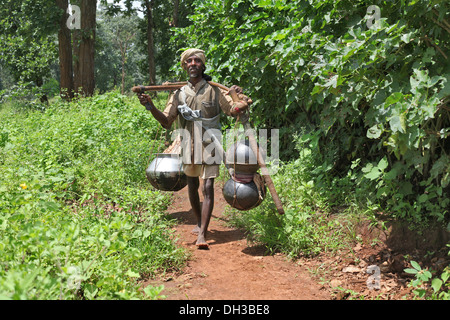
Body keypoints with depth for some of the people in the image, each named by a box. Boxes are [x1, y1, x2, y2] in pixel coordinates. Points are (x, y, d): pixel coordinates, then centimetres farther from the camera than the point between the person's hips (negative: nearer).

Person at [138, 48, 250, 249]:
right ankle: (199, 222, 37)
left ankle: (202, 235, -15)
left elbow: (232, 110, 1)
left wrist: (243, 102, -21)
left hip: (209, 144, -4)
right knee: (192, 186, 15)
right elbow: (166, 121, 6)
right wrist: (150, 106, -9)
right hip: (188, 144, 4)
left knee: (208, 188, -12)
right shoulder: (179, 94, 9)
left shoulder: (214, 90, 2)